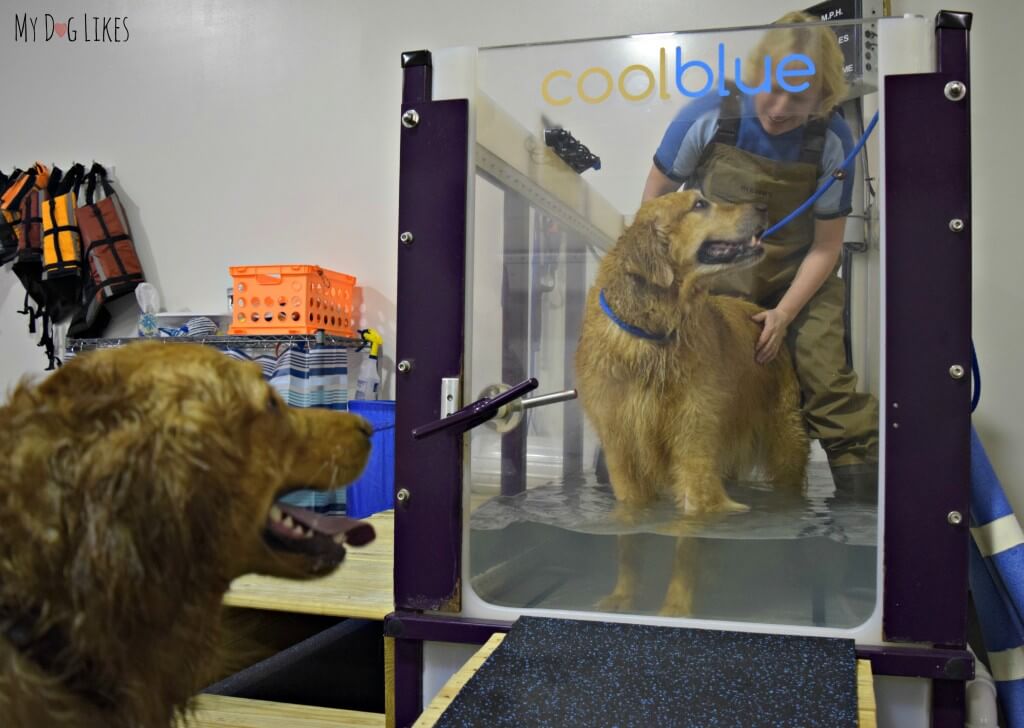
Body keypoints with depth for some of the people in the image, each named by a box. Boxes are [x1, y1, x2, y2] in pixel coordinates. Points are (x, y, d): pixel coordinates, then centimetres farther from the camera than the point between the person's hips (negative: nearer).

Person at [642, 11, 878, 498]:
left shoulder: (832, 141, -14)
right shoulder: (709, 118, -16)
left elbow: (826, 244, -7)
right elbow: (657, 193, -1)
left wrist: (784, 314, -16)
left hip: (797, 282, 0)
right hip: (710, 282, 0)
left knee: (828, 381, -13)